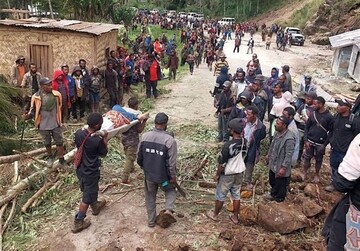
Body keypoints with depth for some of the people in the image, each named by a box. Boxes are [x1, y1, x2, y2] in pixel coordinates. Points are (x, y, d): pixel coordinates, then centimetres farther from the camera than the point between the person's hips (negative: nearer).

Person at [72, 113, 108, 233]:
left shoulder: (78, 133, -13)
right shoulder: (98, 141, -29)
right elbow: (103, 154, -10)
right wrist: (105, 138, -4)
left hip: (80, 169, 7)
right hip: (90, 173, -7)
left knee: (89, 190, 29)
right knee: (87, 197, 10)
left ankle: (95, 206, 53)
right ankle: (78, 223, 21)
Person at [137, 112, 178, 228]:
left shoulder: (145, 136, -9)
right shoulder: (170, 140, -22)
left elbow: (139, 156, 2)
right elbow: (172, 162, -17)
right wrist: (173, 176, -3)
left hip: (148, 174, 3)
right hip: (163, 175, -3)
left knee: (150, 197, 22)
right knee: (170, 190, 27)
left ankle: (151, 220, 33)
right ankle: (169, 209, 6)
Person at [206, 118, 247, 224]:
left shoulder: (228, 145, -30)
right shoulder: (244, 142, -10)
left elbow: (222, 163, -21)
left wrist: (217, 174, -8)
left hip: (227, 174, -6)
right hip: (239, 172, 6)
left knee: (220, 195, 13)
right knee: (236, 195, 19)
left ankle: (215, 214, 32)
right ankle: (235, 217, 31)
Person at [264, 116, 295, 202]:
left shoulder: (289, 138, -30)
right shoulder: (278, 133, -4)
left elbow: (289, 155, -27)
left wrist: (283, 168, -24)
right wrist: (269, 155, 22)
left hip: (280, 167, -8)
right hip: (273, 164, 8)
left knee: (280, 185, 14)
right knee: (272, 181, 27)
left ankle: (279, 200, 35)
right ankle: (273, 194, 51)